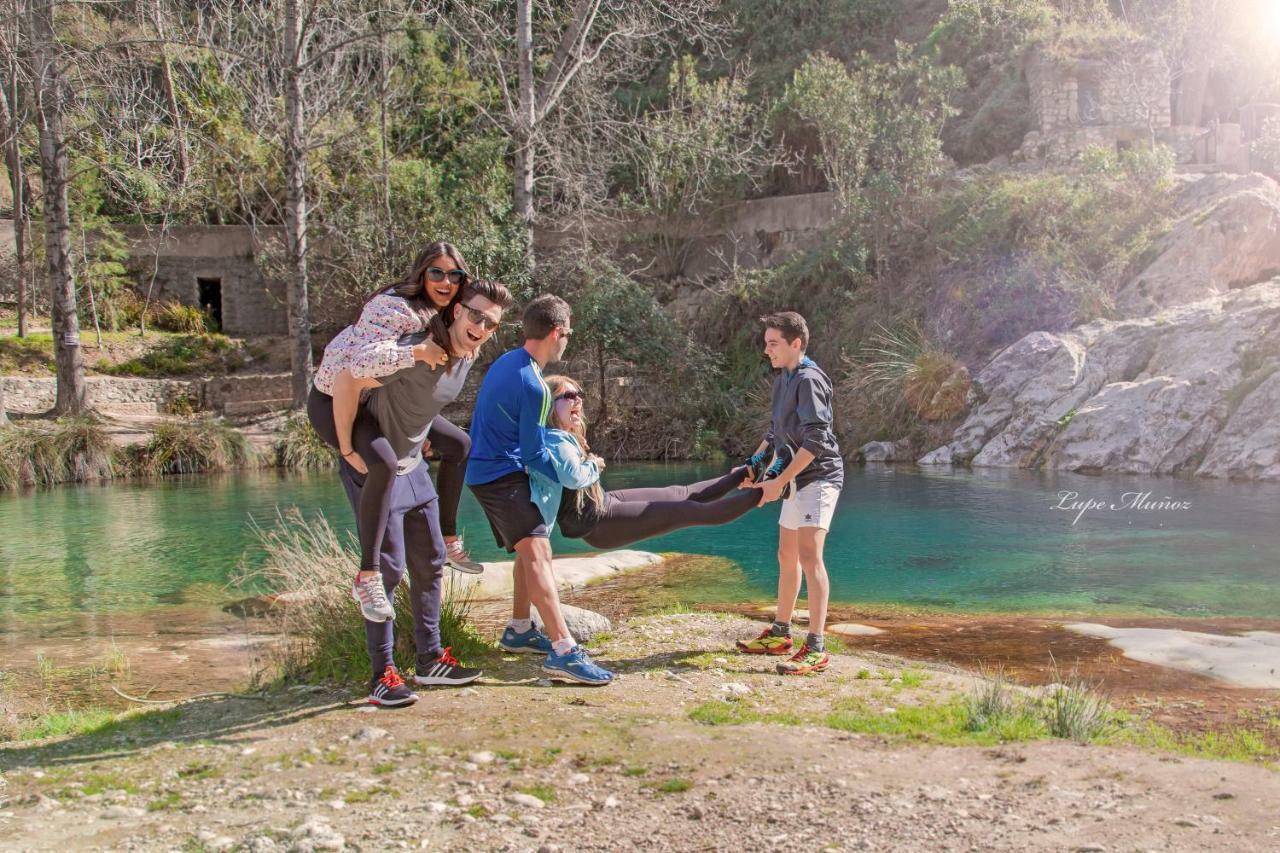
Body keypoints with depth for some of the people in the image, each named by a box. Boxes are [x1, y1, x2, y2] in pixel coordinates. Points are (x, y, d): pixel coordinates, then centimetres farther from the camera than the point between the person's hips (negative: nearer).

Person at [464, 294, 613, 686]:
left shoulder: (507, 361, 9)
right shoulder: (533, 386, -21)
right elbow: (534, 455, -15)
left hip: (487, 471, 11)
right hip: (503, 474, -11)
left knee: (529, 550, 21)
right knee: (536, 551, -21)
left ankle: (519, 630, 33)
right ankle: (563, 651, -32)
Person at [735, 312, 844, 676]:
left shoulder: (808, 380, -16)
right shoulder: (783, 379, 14)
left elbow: (814, 441, -22)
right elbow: (776, 431, 23)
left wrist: (779, 482, -22)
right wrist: (752, 464, 11)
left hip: (818, 476, -10)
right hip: (797, 480, 10)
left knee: (809, 555, -18)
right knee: (787, 557, 16)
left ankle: (816, 648, -19)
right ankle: (780, 634, 28)